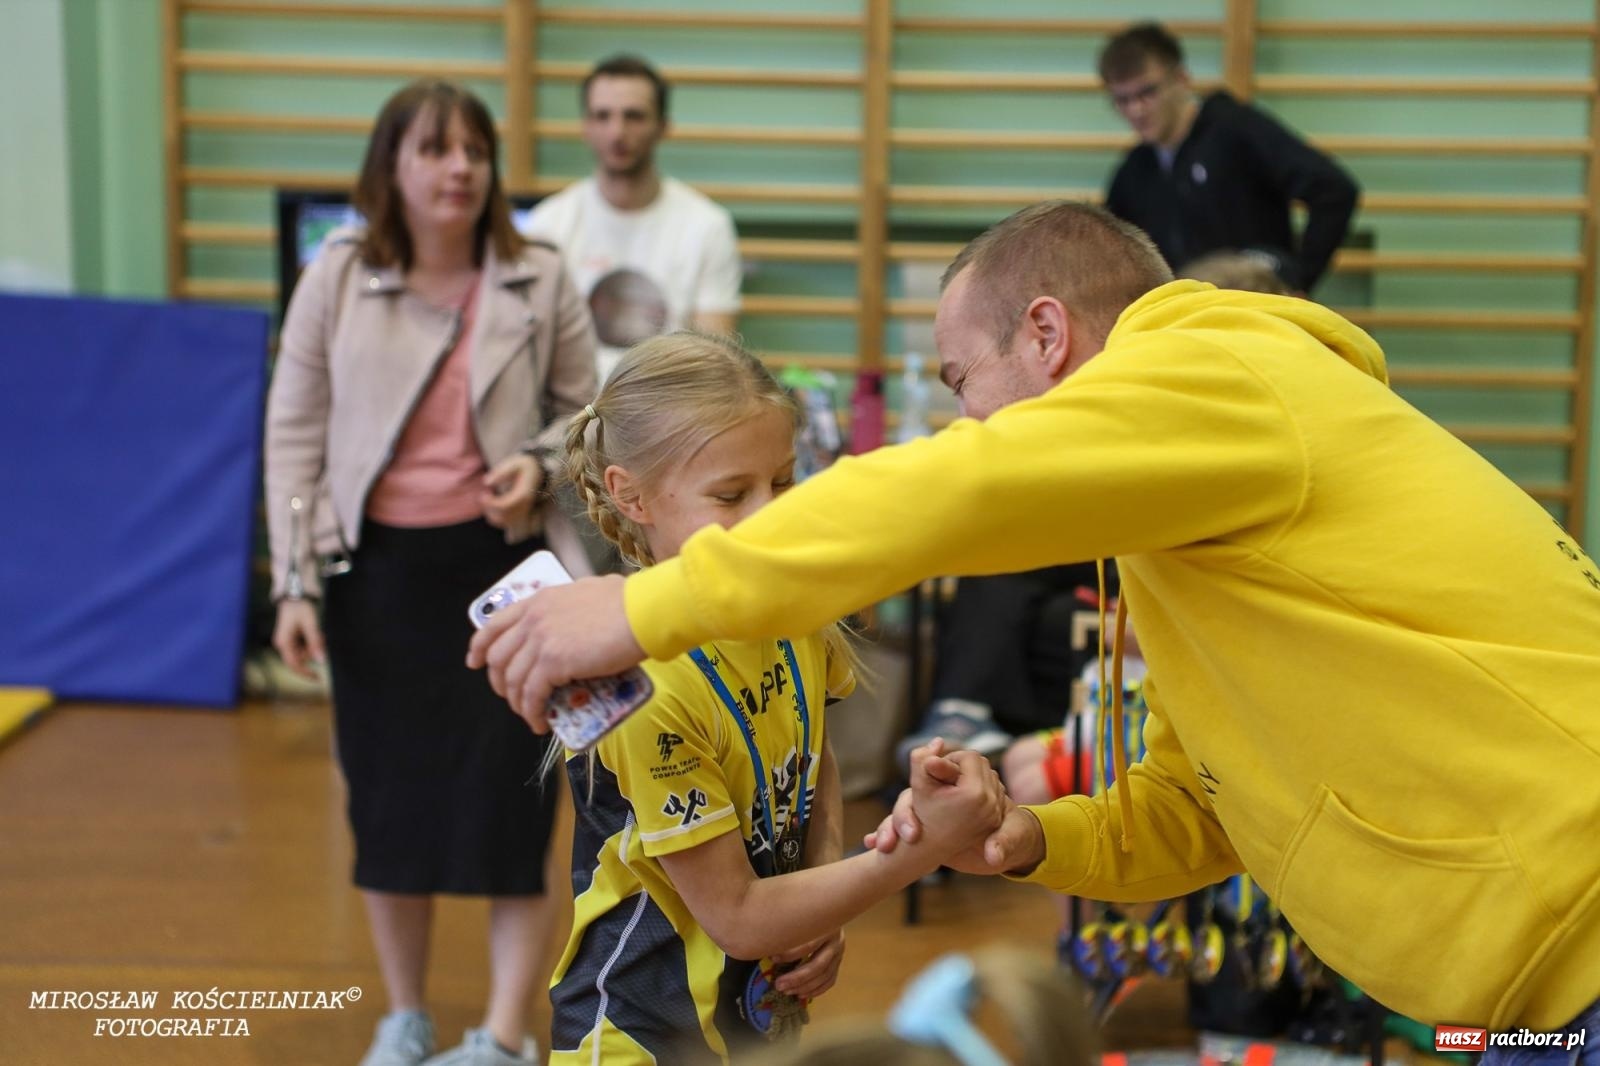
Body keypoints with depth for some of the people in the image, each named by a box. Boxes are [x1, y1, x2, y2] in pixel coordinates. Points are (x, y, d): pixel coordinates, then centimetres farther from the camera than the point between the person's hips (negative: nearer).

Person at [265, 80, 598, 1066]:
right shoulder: (336, 280, -2)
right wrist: (296, 583, -4)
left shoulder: (540, 282, -3)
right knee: (390, 790, 10)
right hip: (381, 566, 1)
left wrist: (539, 463, -15)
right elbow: (295, 435, 1)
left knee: (510, 793, -2)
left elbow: (585, 413, 8)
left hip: (503, 560, -1)